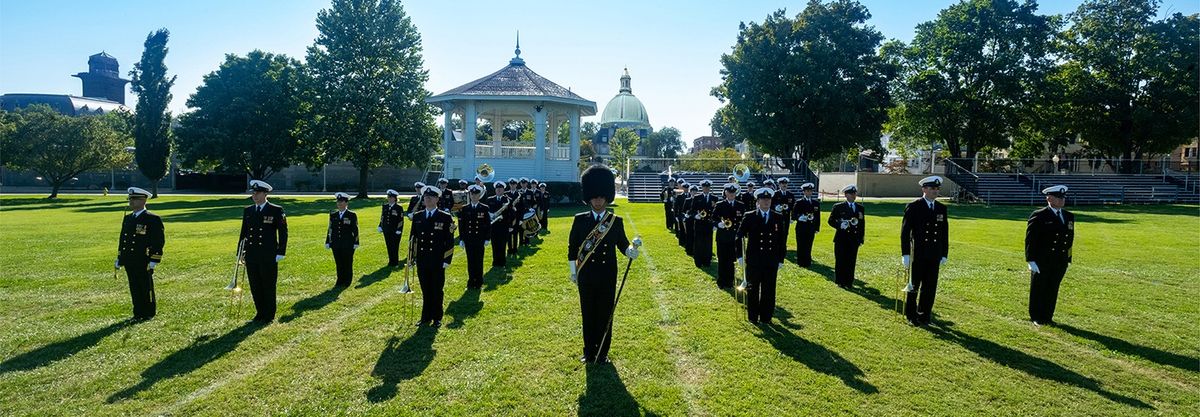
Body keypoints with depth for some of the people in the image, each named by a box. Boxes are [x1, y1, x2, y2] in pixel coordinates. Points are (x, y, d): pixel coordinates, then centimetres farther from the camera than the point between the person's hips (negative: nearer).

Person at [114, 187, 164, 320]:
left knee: (146, 288, 1)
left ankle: (149, 313, 12)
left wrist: (154, 261, -15)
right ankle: (138, 313, 19)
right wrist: (119, 259, 16)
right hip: (130, 262, 7)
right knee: (134, 289, 11)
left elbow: (159, 241, -11)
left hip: (144, 262, -7)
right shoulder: (127, 218, 14)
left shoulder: (153, 219, -9)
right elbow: (122, 239, 20)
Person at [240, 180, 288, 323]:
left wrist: (280, 253, -9)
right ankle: (260, 312, 24)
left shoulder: (276, 211, -5)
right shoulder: (247, 211, 10)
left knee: (268, 286, 3)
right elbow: (243, 233, 15)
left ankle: (269, 315, 14)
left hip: (269, 256, -5)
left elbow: (283, 232, -5)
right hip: (251, 256, 5)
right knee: (255, 286, 10)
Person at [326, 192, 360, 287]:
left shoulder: (352, 215, -3)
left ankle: (347, 281, 15)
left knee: (347, 264, 4)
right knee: (339, 264, 8)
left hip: (348, 245, -3)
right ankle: (340, 281, 18)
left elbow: (355, 230, -3)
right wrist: (327, 242, 9)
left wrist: (356, 243, -7)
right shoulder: (333, 214, 8)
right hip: (336, 244, 4)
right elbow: (330, 229, 11)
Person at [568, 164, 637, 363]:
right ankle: (589, 351, 22)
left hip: (607, 275, 0)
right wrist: (573, 271, 4)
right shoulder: (580, 220, -1)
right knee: (588, 313, 9)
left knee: (605, 314, 7)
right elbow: (572, 246, 5)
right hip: (586, 275, 0)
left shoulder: (616, 221, -1)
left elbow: (622, 243, 4)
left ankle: (602, 352, 20)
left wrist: (631, 251, -19)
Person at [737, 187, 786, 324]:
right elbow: (739, 236, 3)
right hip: (753, 261, -1)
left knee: (769, 290, 5)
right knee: (752, 289, 6)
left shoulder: (778, 218, 5)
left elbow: (782, 241, 8)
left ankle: (766, 317, 16)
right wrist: (740, 255, -2)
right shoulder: (749, 217, 0)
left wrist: (781, 260, 4)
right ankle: (753, 316, 18)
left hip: (771, 261, 1)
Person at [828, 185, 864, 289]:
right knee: (840, 261, 1)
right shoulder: (838, 207, 1)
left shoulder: (860, 208, 11)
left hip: (854, 239, 2)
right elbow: (831, 221, 2)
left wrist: (861, 239, 7)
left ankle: (849, 282, 10)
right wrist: (840, 225, -17)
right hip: (841, 238, -2)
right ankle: (840, 281, 10)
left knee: (851, 261, 2)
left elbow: (862, 224, 12)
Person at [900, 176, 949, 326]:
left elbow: (945, 233, 11)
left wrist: (944, 254, 8)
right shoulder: (913, 207, -6)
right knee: (914, 285, 6)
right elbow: (905, 231, -7)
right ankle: (911, 315, 18)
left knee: (930, 286, 7)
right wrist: (905, 254, -11)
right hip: (917, 253, -4)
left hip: (934, 255, 4)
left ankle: (924, 315, 18)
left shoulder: (942, 208, 8)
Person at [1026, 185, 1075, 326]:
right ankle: (1036, 318, 15)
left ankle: (1047, 317, 20)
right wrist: (1031, 260, -15)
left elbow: (1070, 239, 15)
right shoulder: (1039, 216, -8)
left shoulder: (1069, 216, 11)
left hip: (1060, 262, 5)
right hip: (1041, 262, -5)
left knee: (1052, 291, 10)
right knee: (1038, 291, 5)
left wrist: (1067, 259, 10)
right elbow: (1030, 239, -11)